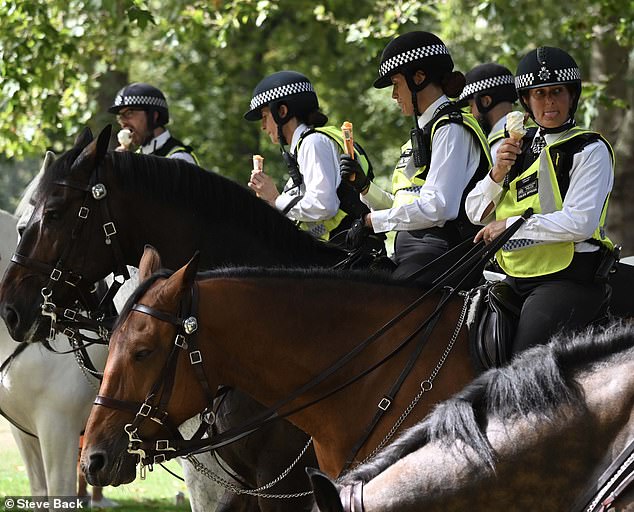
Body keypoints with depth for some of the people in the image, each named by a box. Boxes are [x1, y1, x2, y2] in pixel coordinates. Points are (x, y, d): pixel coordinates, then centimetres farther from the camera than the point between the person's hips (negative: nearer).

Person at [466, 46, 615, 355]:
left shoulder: (591, 150, -4)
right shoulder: (518, 149, 16)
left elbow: (580, 222, -17)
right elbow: (476, 214, 13)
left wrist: (512, 225, -13)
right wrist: (498, 174, -5)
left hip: (570, 280, -7)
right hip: (518, 280, 7)